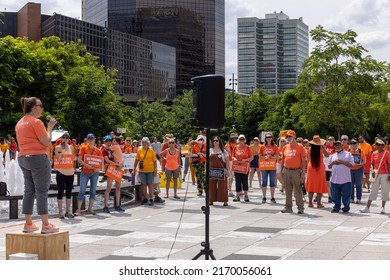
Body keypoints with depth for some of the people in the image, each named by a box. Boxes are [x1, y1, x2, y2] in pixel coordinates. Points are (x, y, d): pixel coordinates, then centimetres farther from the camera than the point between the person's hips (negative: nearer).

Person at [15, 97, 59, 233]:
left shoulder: (20, 123, 14)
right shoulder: (36, 122, -13)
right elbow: (47, 142, -14)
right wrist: (50, 127, -4)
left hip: (23, 159, 9)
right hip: (38, 158, -9)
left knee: (29, 191, 11)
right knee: (42, 191, -7)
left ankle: (28, 224, 12)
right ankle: (45, 225, -7)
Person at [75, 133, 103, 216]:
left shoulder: (97, 150, 8)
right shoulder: (83, 148, 1)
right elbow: (79, 159, -7)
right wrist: (86, 165, -22)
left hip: (95, 172, 3)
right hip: (85, 172, -3)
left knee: (93, 191, 7)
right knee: (82, 190, -7)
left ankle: (90, 208, 18)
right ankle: (78, 210, -6)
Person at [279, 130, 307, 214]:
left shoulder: (300, 147, -2)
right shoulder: (285, 147, 12)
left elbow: (303, 160, -4)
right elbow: (282, 160, 16)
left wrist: (303, 172, -9)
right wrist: (281, 171, 10)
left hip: (296, 171, -5)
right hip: (286, 171, 5)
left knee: (298, 190, -3)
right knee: (288, 190, 9)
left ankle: (300, 208, 1)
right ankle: (288, 207, 15)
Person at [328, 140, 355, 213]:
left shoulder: (348, 154, 5)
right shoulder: (333, 156, 18)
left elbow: (351, 165, -4)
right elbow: (329, 166, 18)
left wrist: (342, 162, -12)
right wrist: (333, 162, -2)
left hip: (345, 180, -4)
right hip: (334, 180, 4)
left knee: (346, 196, 1)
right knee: (335, 196, 7)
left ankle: (346, 208, 14)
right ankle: (336, 207, 19)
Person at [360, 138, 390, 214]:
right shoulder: (374, 153, 5)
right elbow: (372, 164, 11)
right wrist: (373, 170, -7)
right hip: (376, 174, 3)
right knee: (373, 190, 5)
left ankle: (383, 208, 13)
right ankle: (367, 208, 6)